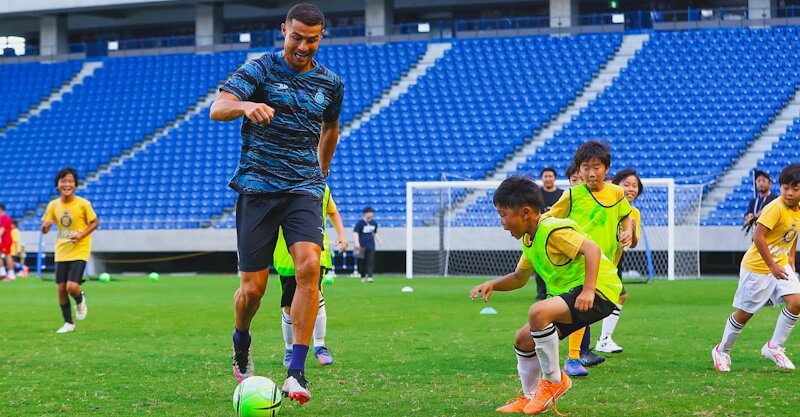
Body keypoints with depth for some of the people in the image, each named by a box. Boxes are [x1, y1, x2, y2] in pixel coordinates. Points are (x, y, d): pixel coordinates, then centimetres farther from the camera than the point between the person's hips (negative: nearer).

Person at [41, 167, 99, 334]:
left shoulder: (83, 204, -12)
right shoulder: (53, 205, -1)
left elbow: (95, 222, -1)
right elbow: (45, 229, 4)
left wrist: (82, 235, -17)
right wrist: (45, 226, -20)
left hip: (79, 251, -4)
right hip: (61, 252, 4)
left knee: (72, 287, -16)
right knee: (61, 288, 2)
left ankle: (80, 301, 21)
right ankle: (68, 323, 18)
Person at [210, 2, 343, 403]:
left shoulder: (330, 83, 8)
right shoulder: (259, 70, -4)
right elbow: (217, 108, -20)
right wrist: (246, 106, -41)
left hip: (304, 188, 2)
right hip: (257, 186, -2)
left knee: (308, 266, -22)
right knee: (253, 287, -1)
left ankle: (297, 372, -19)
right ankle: (241, 343, 33)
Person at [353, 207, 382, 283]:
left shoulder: (374, 223, 12)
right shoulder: (360, 223, -4)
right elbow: (355, 233, -8)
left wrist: (379, 241, 20)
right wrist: (357, 243, -19)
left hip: (371, 245, 3)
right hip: (362, 246, -3)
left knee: (371, 261, -9)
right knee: (362, 262, 3)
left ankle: (369, 276, -14)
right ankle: (363, 277, 16)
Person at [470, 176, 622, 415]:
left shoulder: (553, 230, -19)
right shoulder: (529, 239, 13)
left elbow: (592, 249, -28)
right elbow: (519, 278, 24)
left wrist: (588, 290, -36)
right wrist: (493, 285, 6)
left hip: (599, 290, -11)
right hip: (568, 293, 11)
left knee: (537, 313, -31)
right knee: (524, 339, 9)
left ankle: (554, 380, -14)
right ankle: (531, 398, 25)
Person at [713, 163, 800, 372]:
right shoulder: (775, 208, -24)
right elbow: (758, 237, -28)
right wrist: (772, 266, -26)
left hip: (780, 264, 7)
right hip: (757, 266, -7)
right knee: (745, 312, 4)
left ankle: (774, 347, 2)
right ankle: (722, 351, 24)